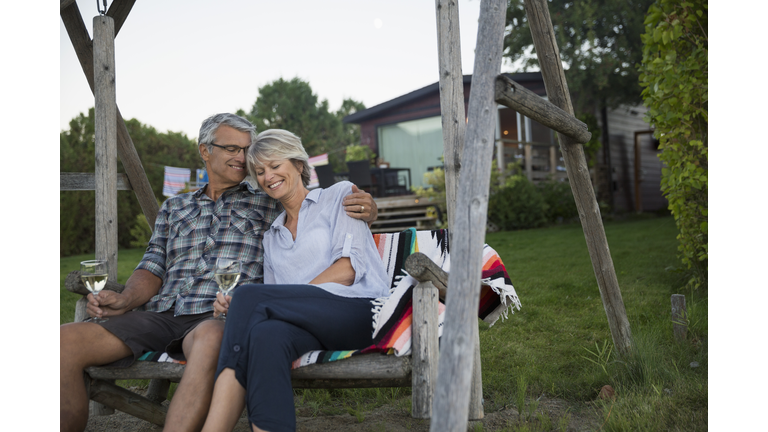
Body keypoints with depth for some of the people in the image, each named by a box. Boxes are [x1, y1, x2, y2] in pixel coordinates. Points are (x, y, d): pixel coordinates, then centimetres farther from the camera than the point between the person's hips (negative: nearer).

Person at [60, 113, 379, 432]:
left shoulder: (269, 205, 17)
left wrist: (364, 209, -9)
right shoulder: (174, 208, 26)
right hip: (160, 312, 4)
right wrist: (126, 299, -3)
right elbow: (153, 269, 19)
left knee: (210, 338, -42)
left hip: (219, 316, -3)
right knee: (66, 340, -20)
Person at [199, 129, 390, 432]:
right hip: (309, 325, 4)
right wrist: (236, 308, -3)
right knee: (267, 335, -33)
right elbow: (275, 302, 22)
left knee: (249, 296, -26)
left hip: (358, 310, -4)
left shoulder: (339, 196, 12)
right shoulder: (271, 236, 29)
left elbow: (348, 269, -4)